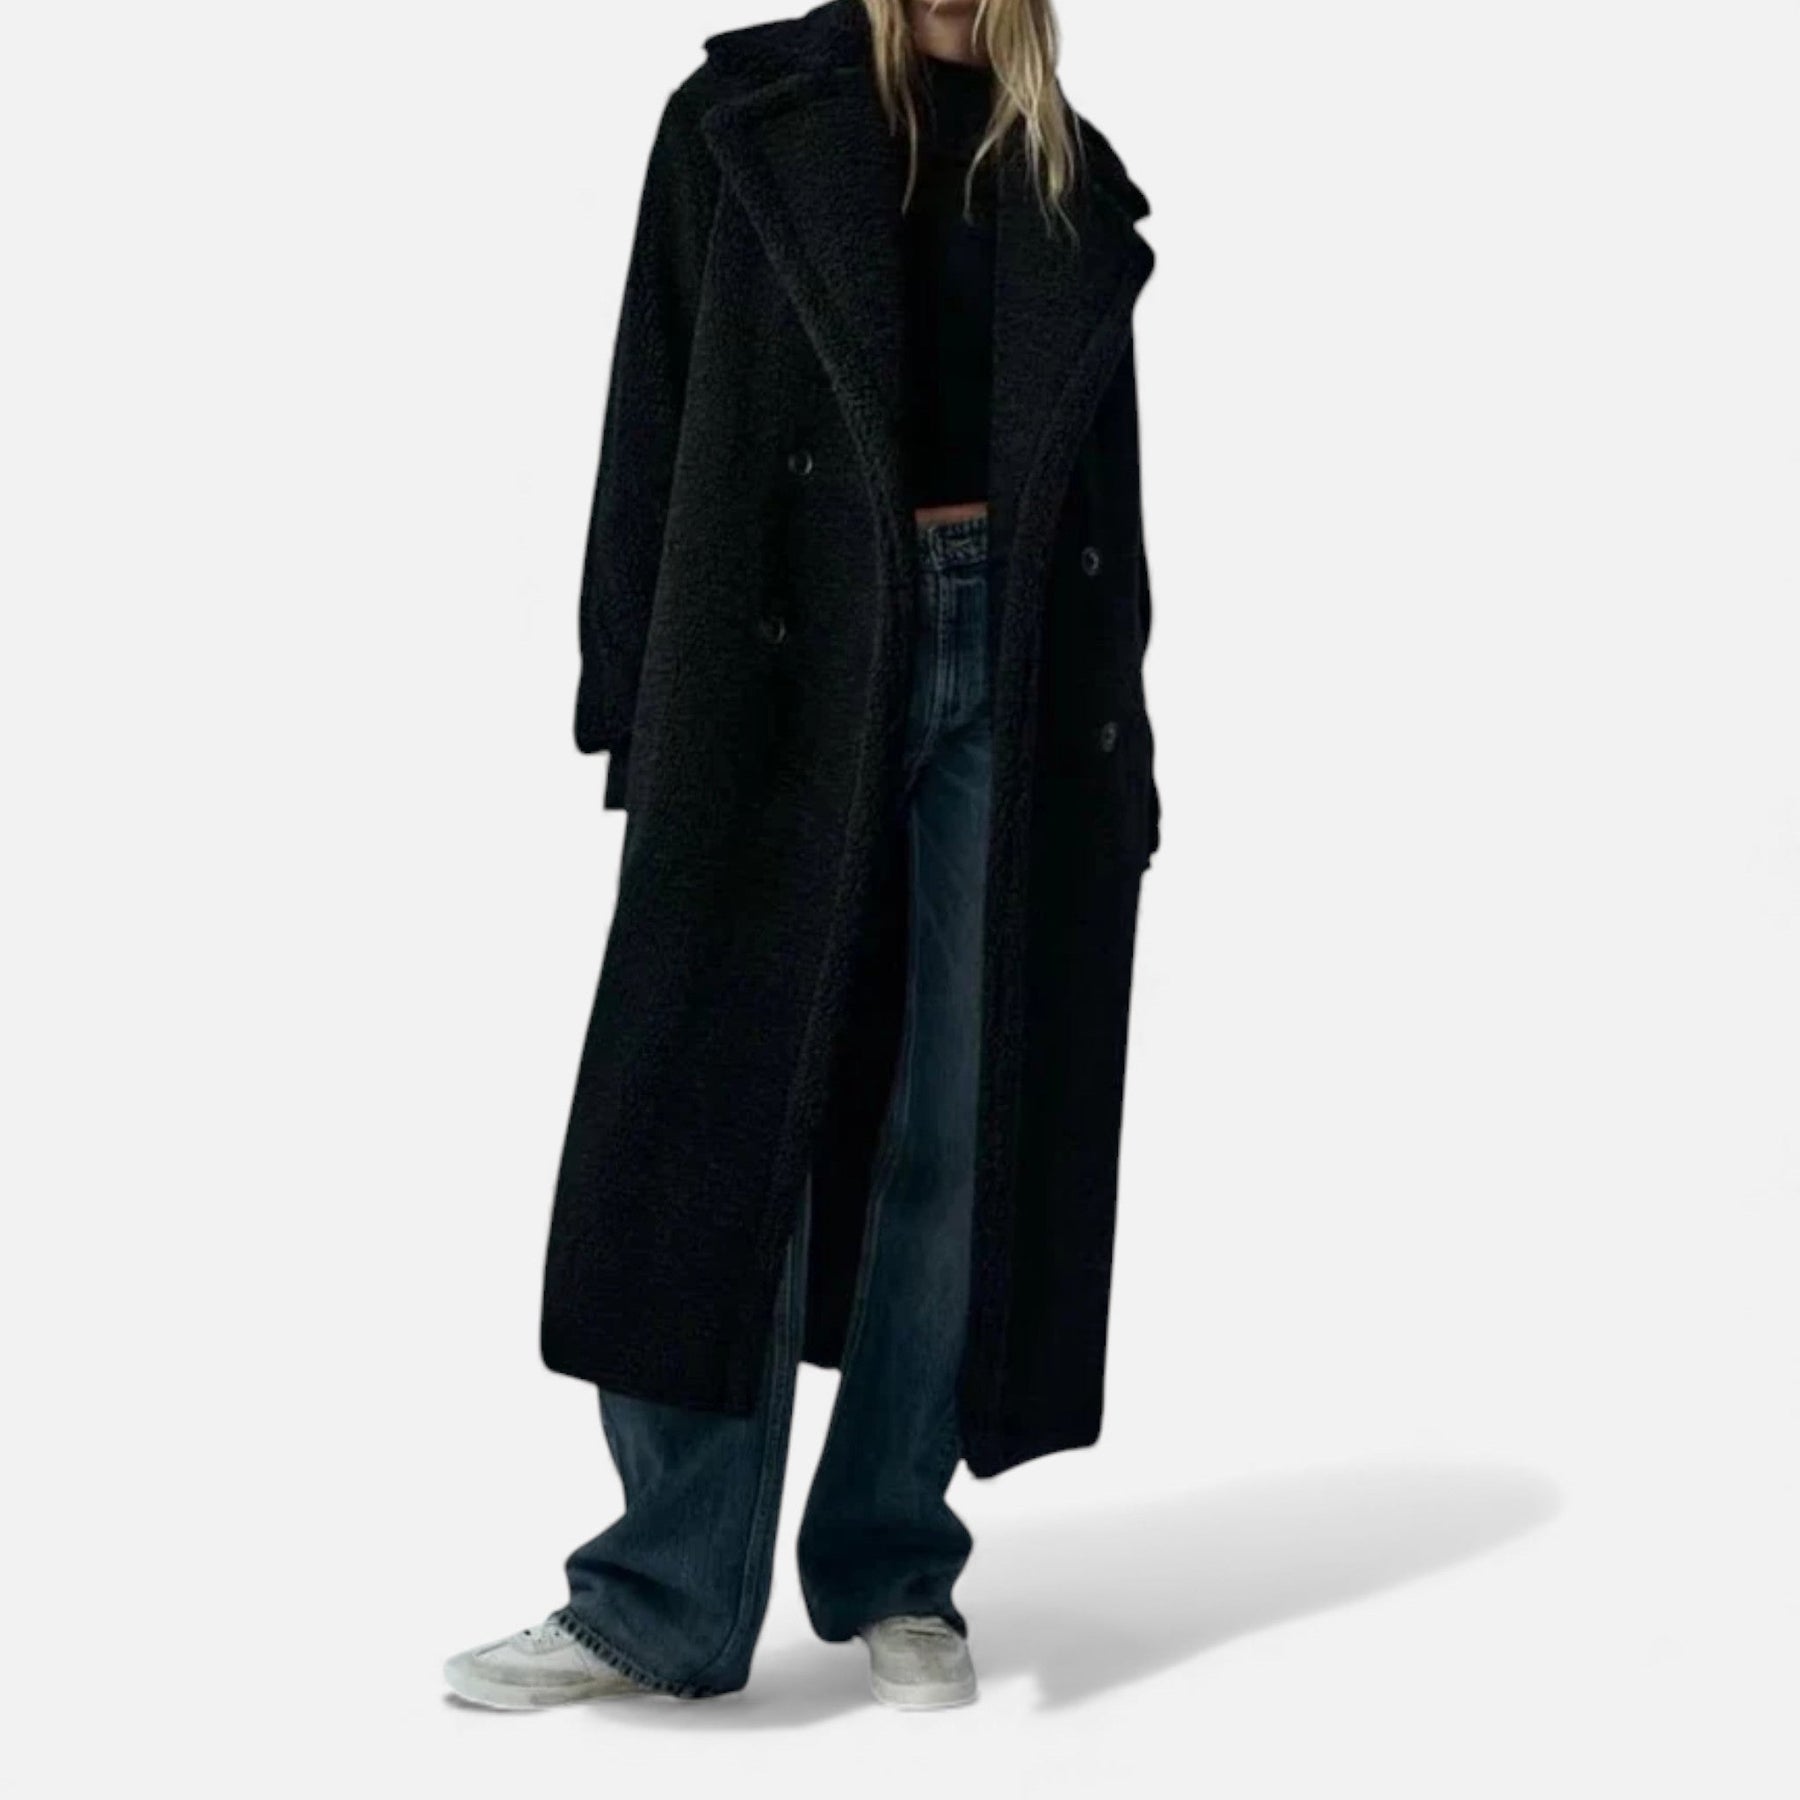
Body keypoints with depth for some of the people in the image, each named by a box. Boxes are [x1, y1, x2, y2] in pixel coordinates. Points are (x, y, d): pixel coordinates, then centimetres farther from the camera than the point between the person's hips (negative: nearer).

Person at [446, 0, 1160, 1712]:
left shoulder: (1075, 179, 13)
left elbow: (1109, 487, 13)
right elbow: (653, 417, 3)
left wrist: (1120, 761, 7)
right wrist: (635, 712, -4)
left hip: (1016, 670, 2)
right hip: (782, 663, -2)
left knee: (969, 1126, 3)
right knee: (720, 1114, -4)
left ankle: (895, 1571, 14)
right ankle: (668, 1596, 4)